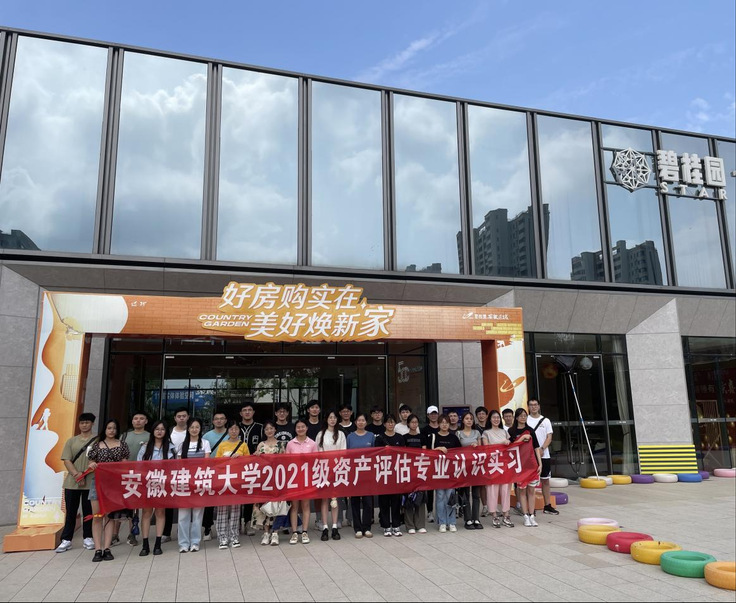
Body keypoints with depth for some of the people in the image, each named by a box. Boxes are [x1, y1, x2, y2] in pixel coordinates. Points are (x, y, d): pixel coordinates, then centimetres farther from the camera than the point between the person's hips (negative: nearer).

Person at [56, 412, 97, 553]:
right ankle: (66, 540, 14)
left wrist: (84, 474, -15)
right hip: (71, 482, 2)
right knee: (70, 511, 6)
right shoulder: (71, 441, 10)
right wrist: (76, 474, -12)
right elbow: (67, 460, 2)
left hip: (90, 482, -2)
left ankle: (88, 538, 16)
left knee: (88, 511, 5)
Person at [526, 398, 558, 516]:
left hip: (544, 455, 2)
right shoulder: (525, 420, 1)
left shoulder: (546, 421, 6)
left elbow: (549, 437, 1)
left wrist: (542, 449, -14)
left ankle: (547, 506, 18)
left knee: (545, 480, 9)